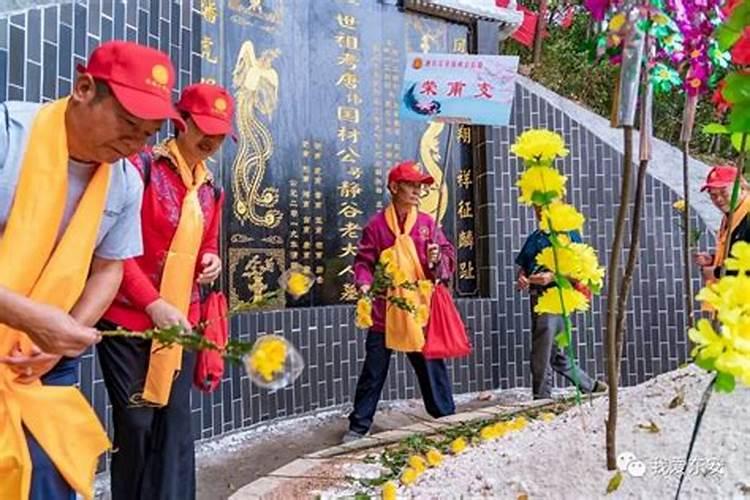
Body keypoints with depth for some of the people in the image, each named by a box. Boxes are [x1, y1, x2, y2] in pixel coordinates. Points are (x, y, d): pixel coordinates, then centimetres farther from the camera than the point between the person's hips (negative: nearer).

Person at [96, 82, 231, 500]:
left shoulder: (211, 188, 11)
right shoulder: (143, 166, -8)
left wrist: (212, 260, 0)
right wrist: (154, 304, -20)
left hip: (182, 320, 5)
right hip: (130, 319, -5)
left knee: (176, 420, 7)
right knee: (136, 421, 2)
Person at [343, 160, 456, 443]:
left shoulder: (427, 223, 5)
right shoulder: (377, 224, -1)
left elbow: (449, 257, 6)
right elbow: (364, 261, -2)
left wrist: (437, 260, -16)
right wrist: (365, 284, -19)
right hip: (385, 311, -1)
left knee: (431, 366, 12)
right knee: (374, 371, 7)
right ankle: (359, 425, 21)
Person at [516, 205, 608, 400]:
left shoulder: (569, 234, 1)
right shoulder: (534, 238, 20)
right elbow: (523, 266, 19)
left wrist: (552, 276, -22)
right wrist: (521, 278, -4)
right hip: (537, 296, 7)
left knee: (542, 351, -7)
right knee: (555, 352, 13)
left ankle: (542, 397, 4)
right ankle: (589, 385, 27)